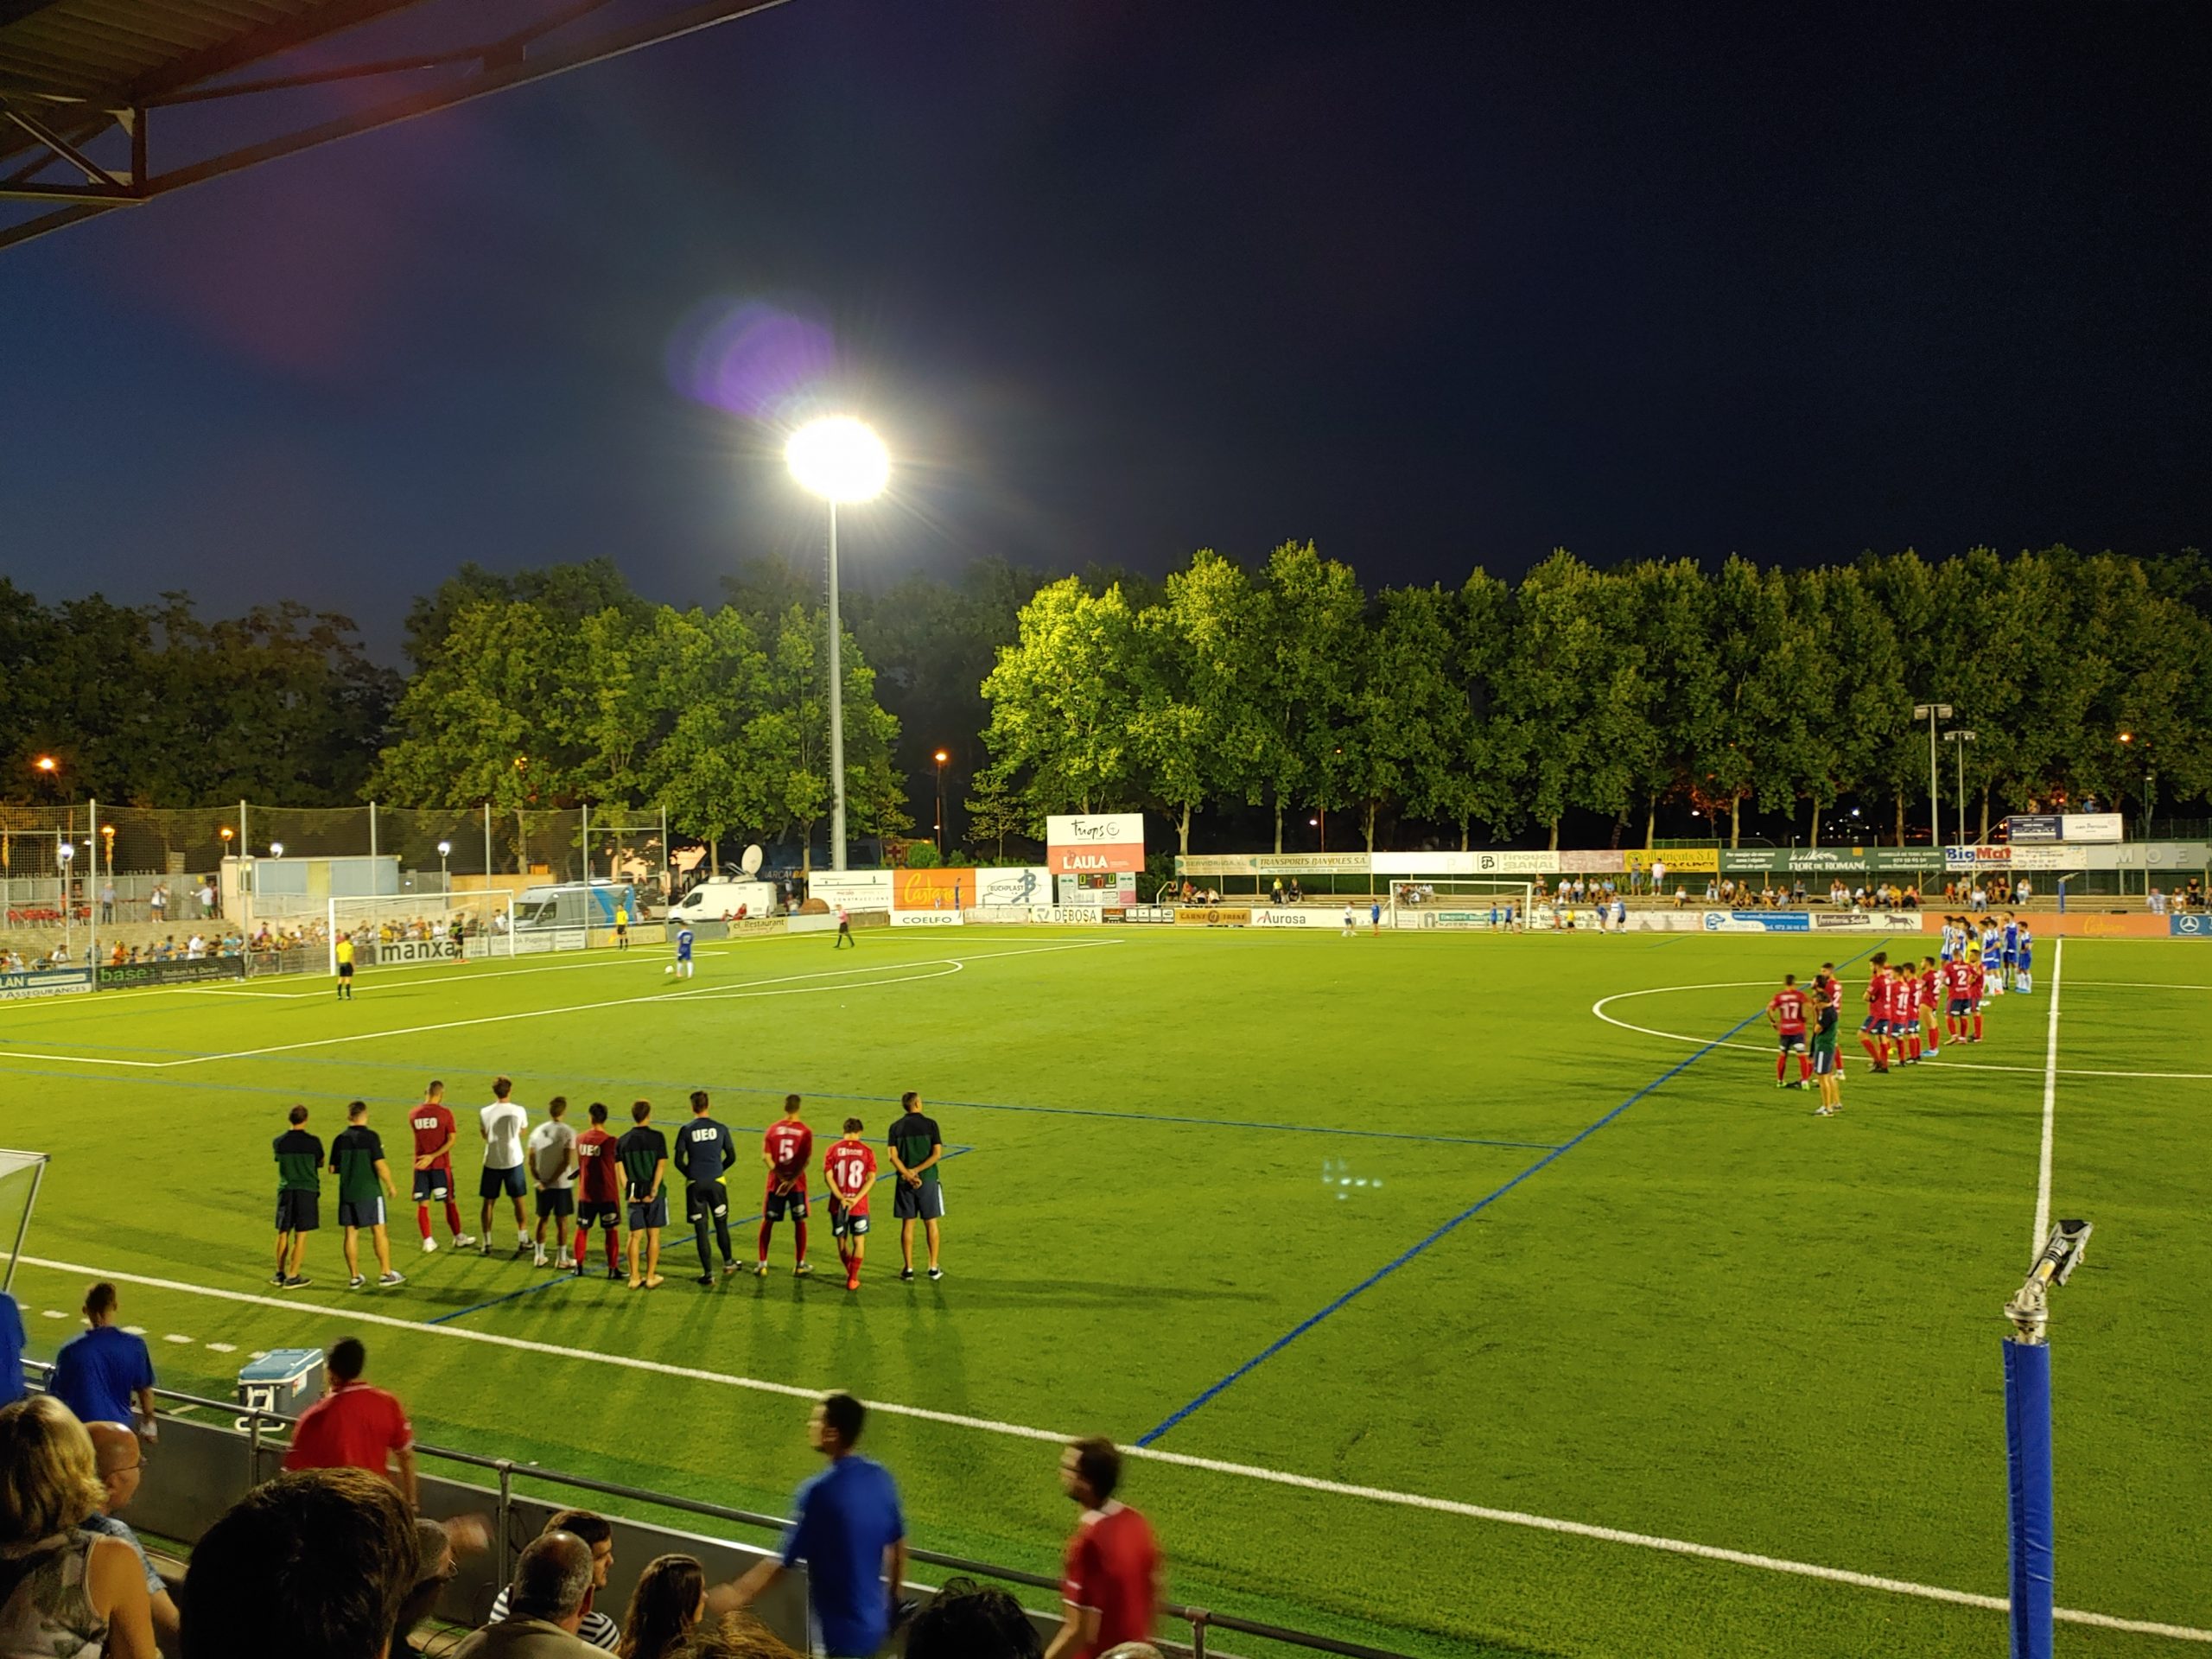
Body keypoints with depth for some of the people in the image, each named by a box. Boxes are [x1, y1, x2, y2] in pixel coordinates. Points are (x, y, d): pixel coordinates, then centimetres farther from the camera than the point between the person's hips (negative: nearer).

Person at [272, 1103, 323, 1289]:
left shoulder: (279, 1142, -2)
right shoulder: (313, 1141, -10)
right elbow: (320, 1163, 4)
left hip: (285, 1190, 3)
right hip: (307, 1190, -3)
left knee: (283, 1233, 14)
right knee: (300, 1235, 2)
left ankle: (280, 1273, 23)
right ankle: (292, 1277, 4)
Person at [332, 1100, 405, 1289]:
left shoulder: (340, 1139, 2)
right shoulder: (370, 1136, -11)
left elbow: (333, 1168, 6)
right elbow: (380, 1165, -16)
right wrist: (391, 1186, -3)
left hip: (347, 1193, 4)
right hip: (369, 1192, -4)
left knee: (351, 1233, 9)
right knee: (379, 1231, 4)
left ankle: (354, 1277, 13)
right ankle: (386, 1274, 8)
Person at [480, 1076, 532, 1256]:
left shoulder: (484, 1112, -9)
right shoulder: (519, 1111, -10)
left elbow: (484, 1134, 6)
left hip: (492, 1162, 0)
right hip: (513, 1161, 0)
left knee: (488, 1202, 10)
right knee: (518, 1201, 14)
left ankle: (487, 1243, 11)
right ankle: (522, 1240, 20)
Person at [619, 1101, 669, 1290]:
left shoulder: (623, 1140, 4)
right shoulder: (657, 1137, -6)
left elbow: (620, 1168, -1)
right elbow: (661, 1166, -13)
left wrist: (628, 1191, -3)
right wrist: (654, 1191, -13)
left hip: (635, 1194, 3)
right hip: (655, 1193, -3)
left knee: (635, 1236, 9)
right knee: (653, 1235, 6)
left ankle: (635, 1278, 11)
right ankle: (651, 1277, 9)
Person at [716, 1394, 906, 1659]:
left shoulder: (820, 1492, -24)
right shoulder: (880, 1477, -3)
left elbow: (784, 1561, -18)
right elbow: (898, 1546, 8)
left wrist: (738, 1594, -7)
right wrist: (894, 1603, 22)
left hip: (840, 1632, -6)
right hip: (875, 1624, 6)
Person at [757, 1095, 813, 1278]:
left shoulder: (773, 1129, -1)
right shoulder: (805, 1132, -7)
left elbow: (766, 1157, -8)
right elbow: (805, 1161, -15)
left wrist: (781, 1177, -9)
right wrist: (791, 1181, -15)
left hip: (775, 1183, 1)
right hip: (797, 1185, -1)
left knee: (767, 1221, 12)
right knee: (799, 1222, 11)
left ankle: (762, 1263, 14)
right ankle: (799, 1264, 14)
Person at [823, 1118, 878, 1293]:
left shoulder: (833, 1149, -1)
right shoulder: (867, 1150, -2)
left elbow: (828, 1176, -9)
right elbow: (871, 1178, -9)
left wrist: (841, 1198, -12)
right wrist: (856, 1198, -12)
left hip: (838, 1204, 1)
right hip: (860, 1205, -1)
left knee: (842, 1240, 17)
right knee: (859, 1241, 11)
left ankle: (850, 1273, 30)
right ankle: (853, 1278, 7)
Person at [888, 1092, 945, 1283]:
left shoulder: (896, 1127, 2)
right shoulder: (930, 1124, -3)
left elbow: (894, 1156, -6)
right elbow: (937, 1154, -11)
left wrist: (909, 1175, -11)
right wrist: (916, 1171, -11)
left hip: (905, 1182, 2)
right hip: (928, 1180, -2)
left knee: (907, 1224, 8)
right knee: (931, 1223, 9)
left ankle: (908, 1269, 11)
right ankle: (934, 1267, 12)